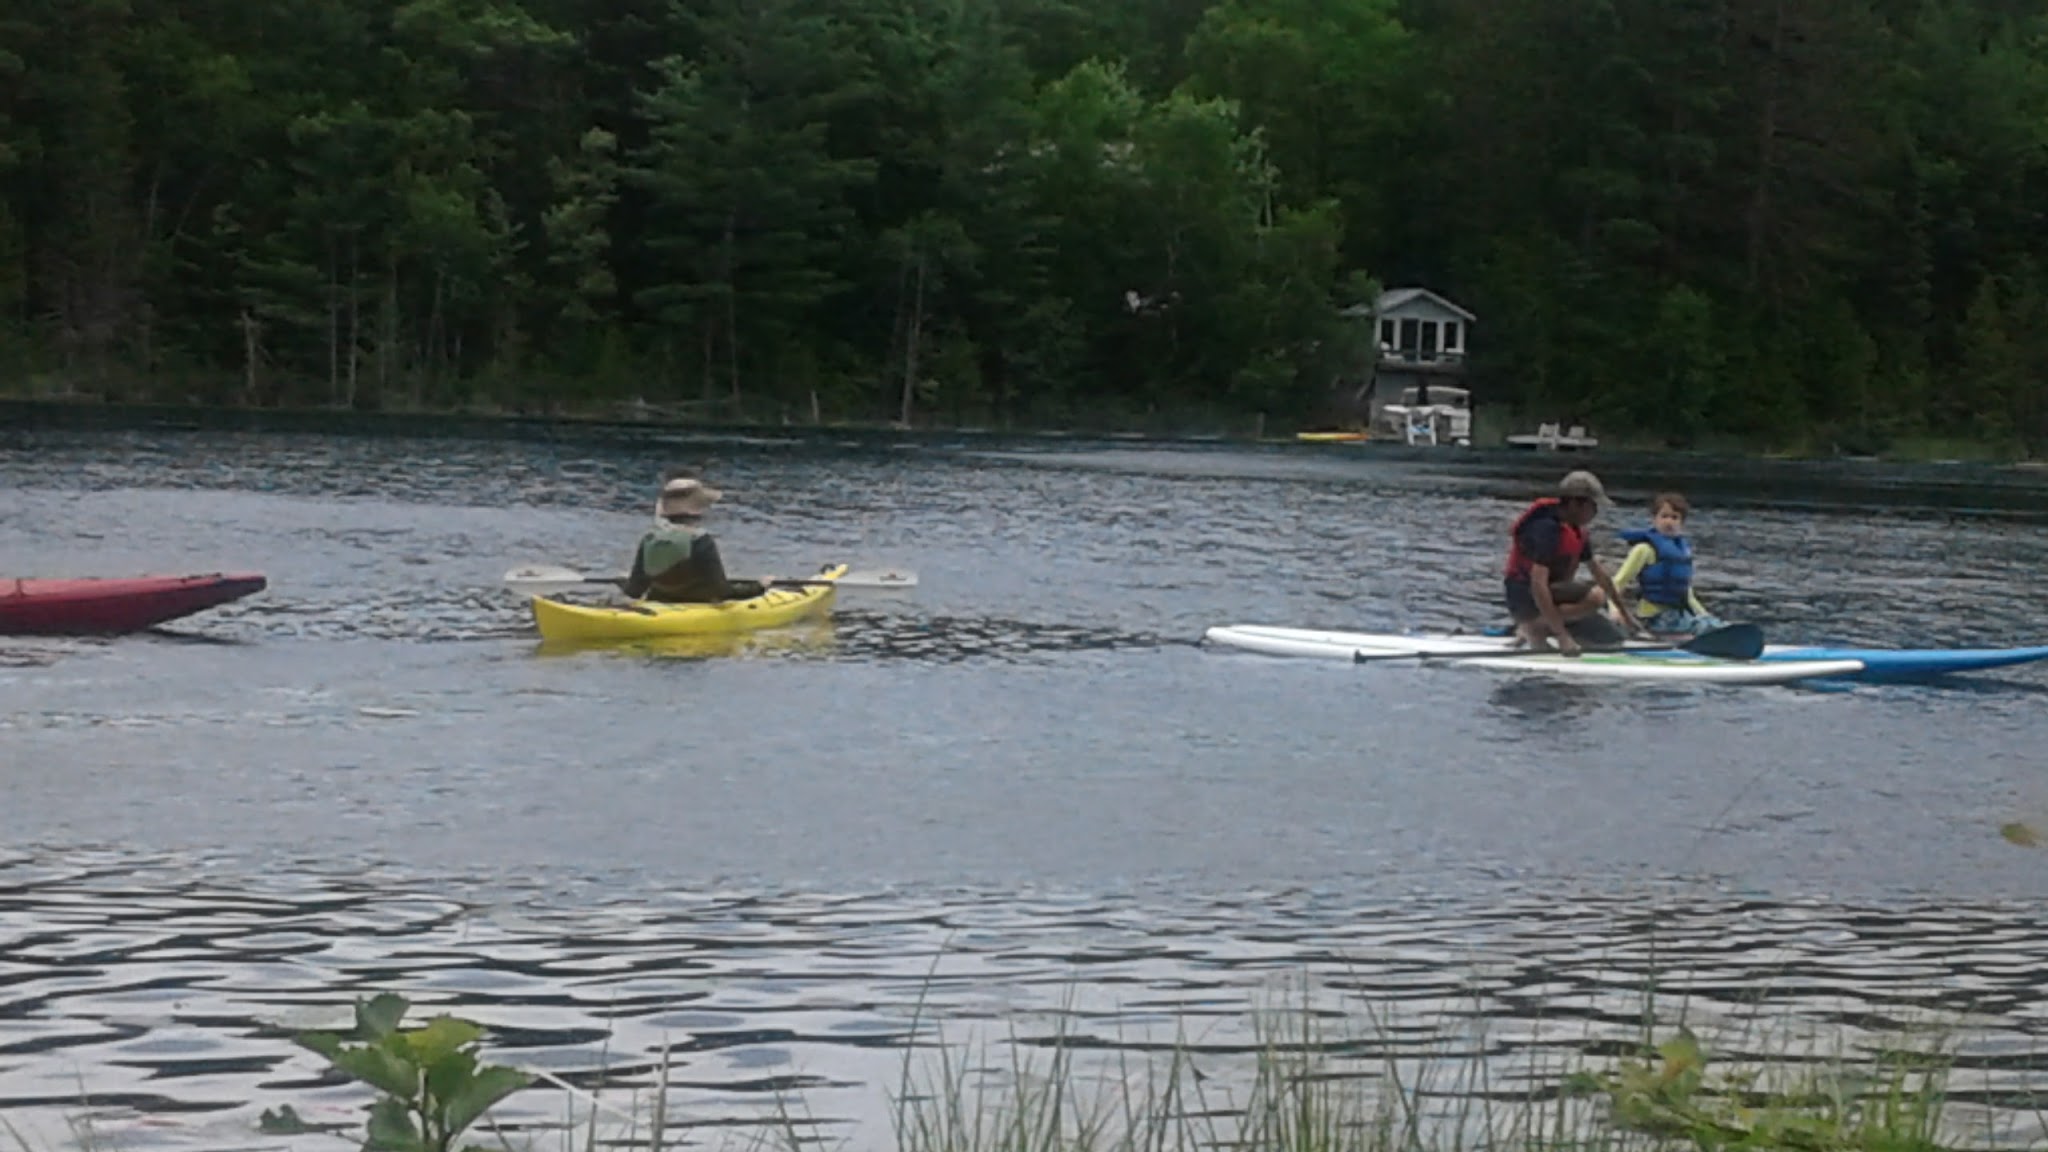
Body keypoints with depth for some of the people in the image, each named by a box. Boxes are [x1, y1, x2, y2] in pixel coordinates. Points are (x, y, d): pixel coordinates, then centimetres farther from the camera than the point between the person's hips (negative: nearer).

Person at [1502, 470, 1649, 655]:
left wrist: (1625, 614, 21)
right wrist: (1562, 636, -32)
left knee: (1615, 638, 3)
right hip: (1526, 598, -10)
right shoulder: (1547, 528, -22)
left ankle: (1543, 628, 7)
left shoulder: (1576, 530, 9)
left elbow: (1599, 573, 20)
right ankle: (1533, 627, -17)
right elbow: (1538, 584, -29)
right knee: (1596, 596, -31)